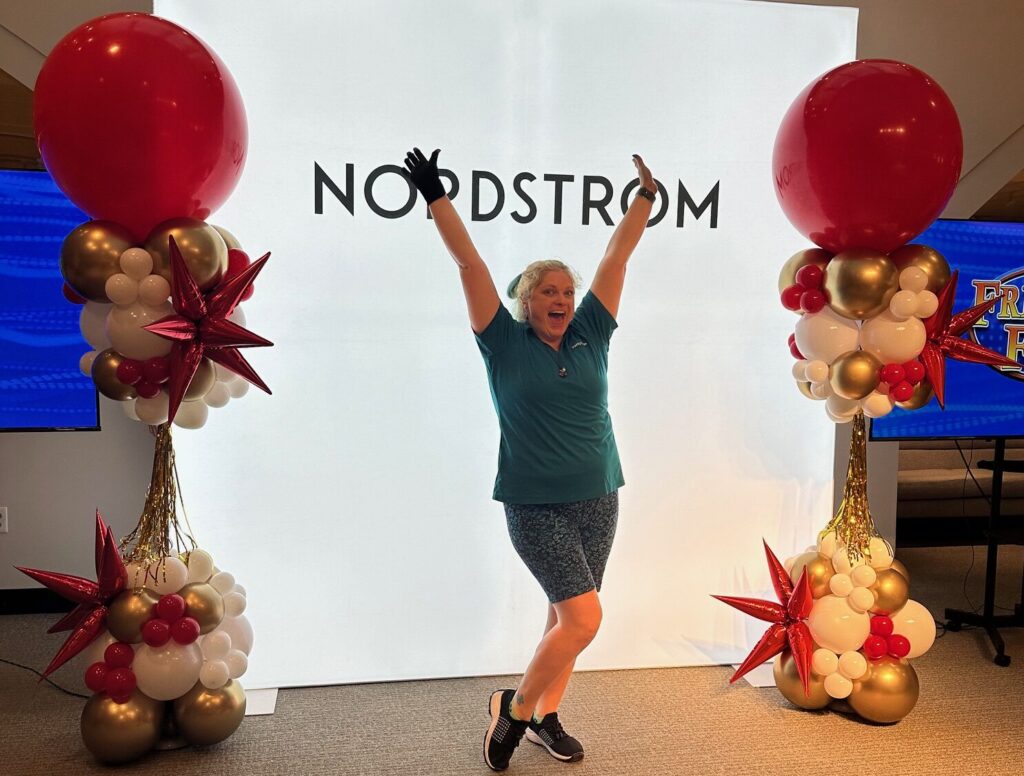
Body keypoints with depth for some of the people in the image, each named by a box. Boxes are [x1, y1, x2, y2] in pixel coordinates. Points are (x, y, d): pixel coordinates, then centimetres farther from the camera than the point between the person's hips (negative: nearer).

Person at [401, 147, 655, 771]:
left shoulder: (590, 336, 6)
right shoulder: (505, 343, -4)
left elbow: (617, 256, 6)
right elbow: (469, 261, -7)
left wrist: (648, 196, 7)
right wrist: (436, 197, -9)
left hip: (598, 500, 5)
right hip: (536, 506, -5)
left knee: (566, 616, 13)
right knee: (584, 617, -11)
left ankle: (546, 717, 31)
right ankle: (514, 708, 12)